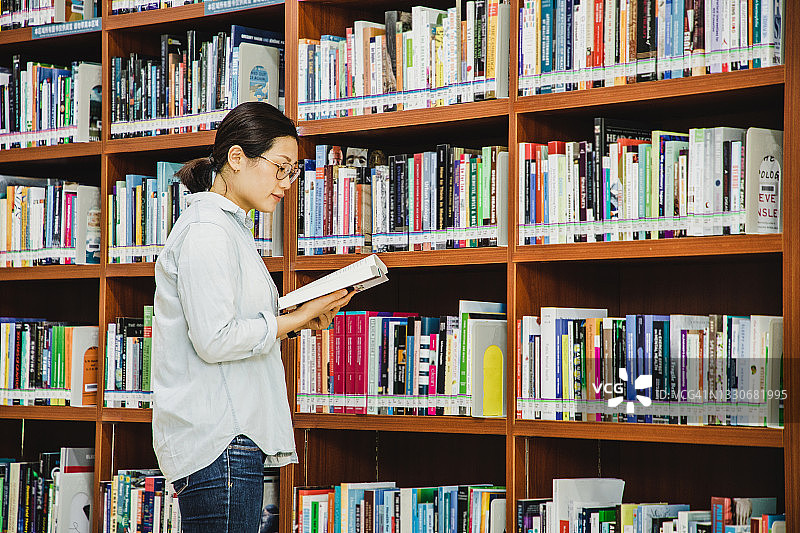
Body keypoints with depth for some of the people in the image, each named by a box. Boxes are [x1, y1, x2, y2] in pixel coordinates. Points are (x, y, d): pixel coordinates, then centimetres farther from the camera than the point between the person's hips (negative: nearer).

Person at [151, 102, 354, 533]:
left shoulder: (230, 228, 21)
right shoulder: (206, 230, -11)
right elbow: (214, 341, -18)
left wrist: (297, 319, 9)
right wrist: (298, 319, -10)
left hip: (235, 431, 10)